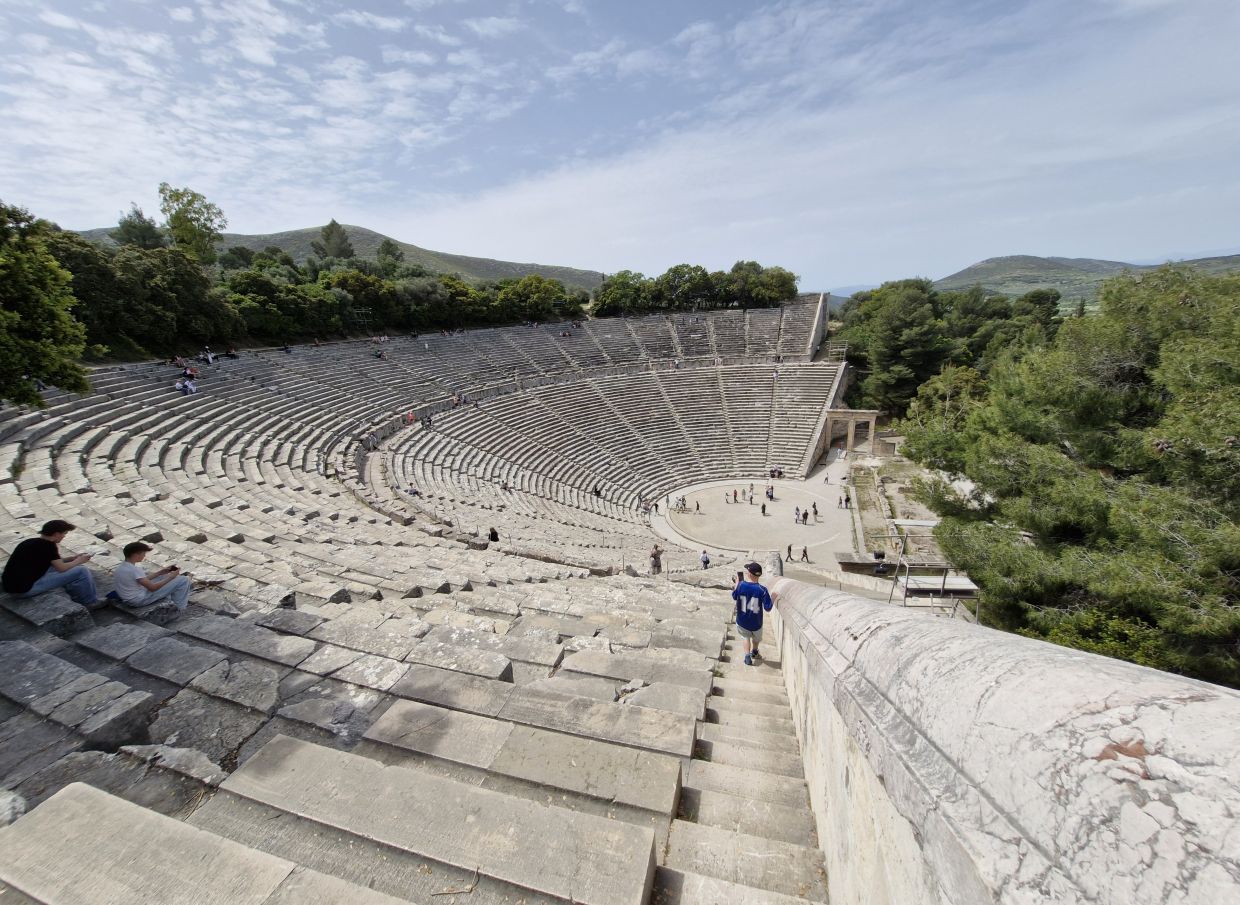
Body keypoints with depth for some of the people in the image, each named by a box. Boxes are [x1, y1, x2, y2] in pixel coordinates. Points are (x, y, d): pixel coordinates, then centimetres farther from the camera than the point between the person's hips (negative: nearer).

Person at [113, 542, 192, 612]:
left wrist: (160, 573, 10)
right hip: (140, 601, -10)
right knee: (184, 580, -11)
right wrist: (171, 577, -12)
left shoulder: (120, 567, 5)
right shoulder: (134, 570, -26)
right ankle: (181, 609, 6)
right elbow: (152, 588, -23)